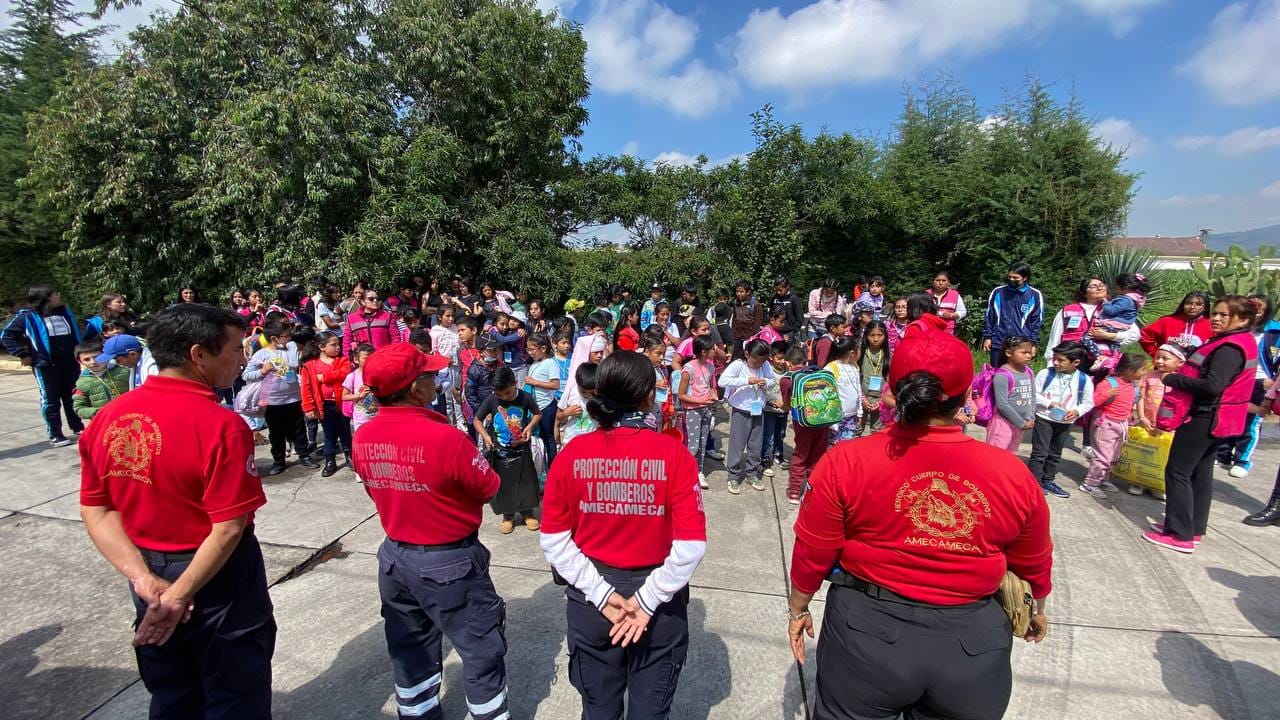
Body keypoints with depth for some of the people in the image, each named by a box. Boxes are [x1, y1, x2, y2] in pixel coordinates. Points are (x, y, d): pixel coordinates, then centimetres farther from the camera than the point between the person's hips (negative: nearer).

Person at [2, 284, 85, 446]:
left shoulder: (66, 312, 9)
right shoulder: (27, 316, -7)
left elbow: (76, 334, 23)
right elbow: (6, 335, -1)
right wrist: (23, 355, -6)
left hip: (71, 363, 5)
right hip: (46, 365, -5)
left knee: (72, 397, 14)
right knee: (51, 401, 2)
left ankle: (78, 427, 26)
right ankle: (55, 435, 10)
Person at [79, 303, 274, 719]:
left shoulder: (108, 418, -4)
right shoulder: (221, 425, -25)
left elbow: (96, 510, -2)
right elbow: (228, 528, -26)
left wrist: (143, 577, -8)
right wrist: (177, 596, -14)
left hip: (149, 579, 7)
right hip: (218, 583, -6)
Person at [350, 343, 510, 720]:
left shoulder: (362, 439, -7)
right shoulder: (445, 437, -28)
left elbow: (378, 491, 6)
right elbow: (489, 488, -14)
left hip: (393, 557, 7)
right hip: (450, 562, -7)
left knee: (410, 653, 24)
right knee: (482, 653, 12)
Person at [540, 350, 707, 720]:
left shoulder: (572, 453, -12)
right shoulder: (673, 454, -17)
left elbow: (554, 540, -8)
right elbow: (691, 546, -18)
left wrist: (600, 593, -8)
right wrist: (648, 600, -11)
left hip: (589, 600, 2)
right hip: (659, 601, -1)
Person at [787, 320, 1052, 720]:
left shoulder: (846, 462, -17)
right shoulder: (1013, 474, -9)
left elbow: (812, 553, -9)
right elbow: (1033, 563, 8)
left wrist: (798, 608, 10)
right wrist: (1037, 609, 29)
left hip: (868, 630, -2)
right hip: (974, 640, 3)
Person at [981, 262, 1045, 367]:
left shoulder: (1035, 295, 1)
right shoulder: (998, 292, 3)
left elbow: (1037, 322, 4)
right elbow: (989, 316, 8)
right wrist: (987, 337, 2)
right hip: (998, 343, 1)